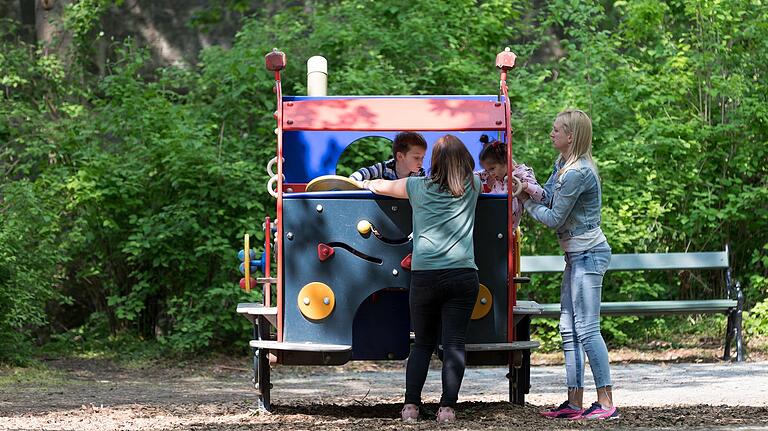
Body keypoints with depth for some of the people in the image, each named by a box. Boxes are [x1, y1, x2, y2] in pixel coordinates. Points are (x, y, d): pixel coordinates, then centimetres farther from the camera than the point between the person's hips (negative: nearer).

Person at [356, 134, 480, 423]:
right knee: (454, 344, -1)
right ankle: (447, 408, -8)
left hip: (424, 276, 1)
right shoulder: (472, 187, 12)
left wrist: (367, 183, 49)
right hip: (462, 275, -1)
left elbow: (382, 187, 26)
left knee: (422, 343, 13)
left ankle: (411, 405, 5)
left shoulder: (419, 187, 9)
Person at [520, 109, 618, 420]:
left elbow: (554, 218, -16)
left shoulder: (577, 173, -20)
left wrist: (527, 202, -2)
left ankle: (606, 403, -12)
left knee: (587, 329, -12)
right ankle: (575, 403, 12)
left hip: (588, 254, -11)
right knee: (569, 329, 10)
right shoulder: (563, 164, 11)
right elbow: (548, 195, 11)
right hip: (578, 255, 11)